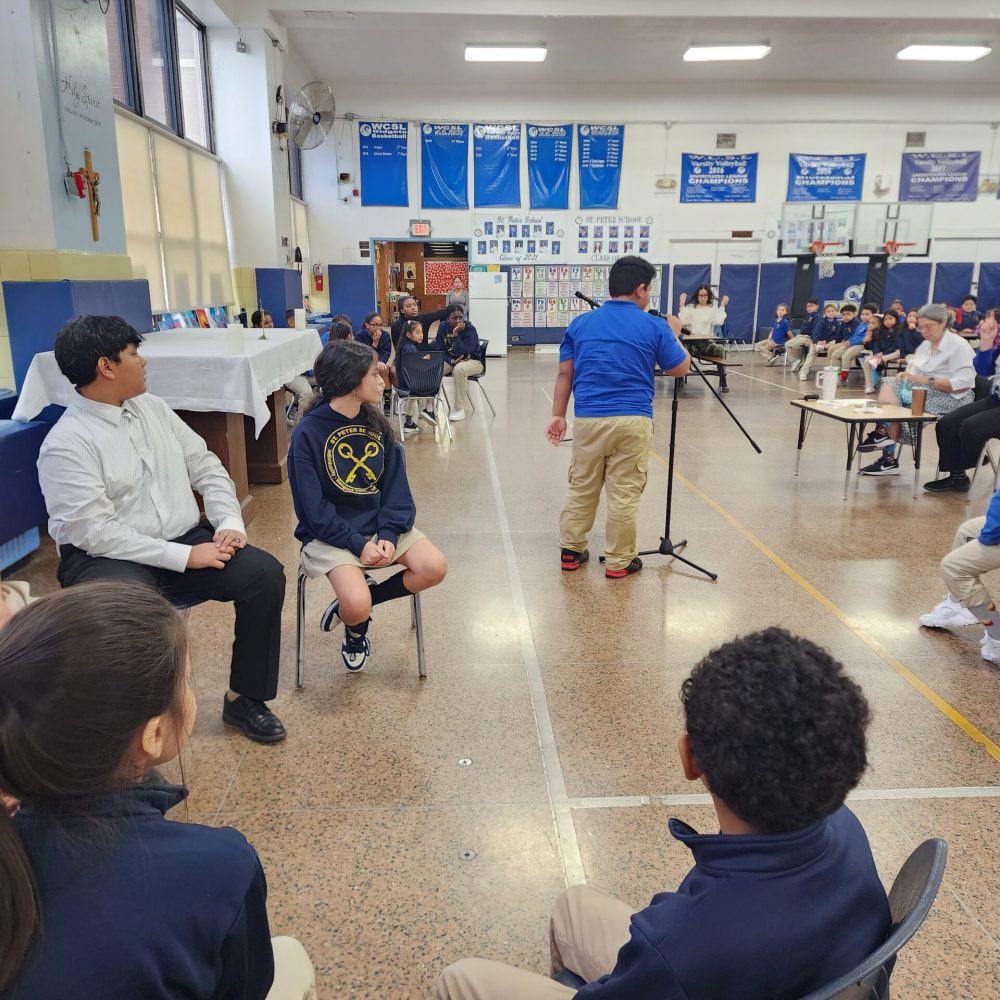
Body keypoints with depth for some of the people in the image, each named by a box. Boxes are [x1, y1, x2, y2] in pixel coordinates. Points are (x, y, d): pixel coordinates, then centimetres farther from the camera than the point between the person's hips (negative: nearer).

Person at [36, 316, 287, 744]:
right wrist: (184, 557, -23)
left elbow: (205, 466, 9)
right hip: (110, 558, -6)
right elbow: (94, 531, -20)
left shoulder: (153, 407, 7)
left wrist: (230, 523, -8)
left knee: (265, 573, -14)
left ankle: (244, 698, 2)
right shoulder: (65, 444, -14)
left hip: (185, 539, 6)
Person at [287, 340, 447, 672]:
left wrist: (388, 534, -14)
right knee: (357, 607, -27)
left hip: (379, 523, 5)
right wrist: (358, 544, -19)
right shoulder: (308, 432, -13)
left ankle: (353, 603, 4)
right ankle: (355, 624, 14)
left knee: (434, 567, -18)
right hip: (330, 533, -5)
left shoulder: (377, 424, 3)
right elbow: (314, 508, -13)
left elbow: (396, 487, 1)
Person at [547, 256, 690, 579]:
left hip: (588, 419, 3)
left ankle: (571, 551, 23)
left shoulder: (580, 323, 6)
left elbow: (565, 374, 7)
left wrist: (558, 415, 12)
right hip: (633, 420, -3)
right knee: (624, 494, 5)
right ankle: (619, 561, 14)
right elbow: (680, 368, 10)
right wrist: (674, 334, 25)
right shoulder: (654, 326, -1)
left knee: (581, 488, 15)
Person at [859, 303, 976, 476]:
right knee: (888, 385, -14)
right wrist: (906, 374, -10)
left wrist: (928, 381, -24)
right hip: (925, 391, 8)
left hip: (951, 397, -8)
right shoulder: (925, 345, 14)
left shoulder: (958, 345, -9)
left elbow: (964, 382, -19)